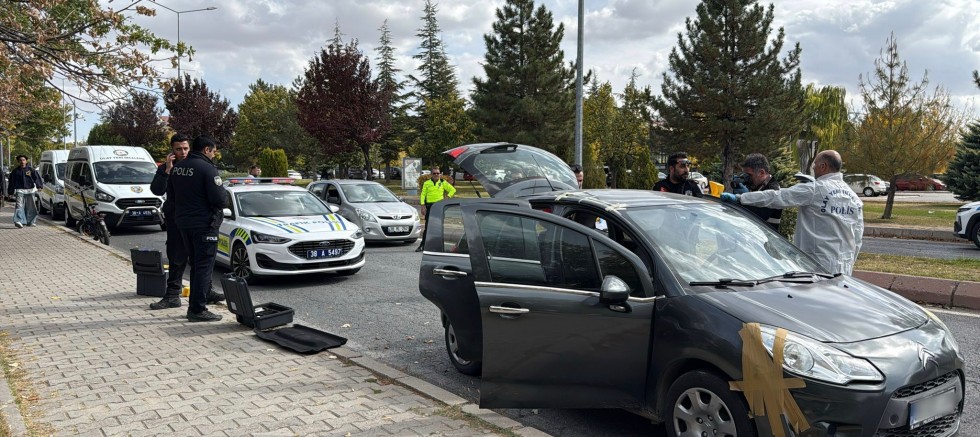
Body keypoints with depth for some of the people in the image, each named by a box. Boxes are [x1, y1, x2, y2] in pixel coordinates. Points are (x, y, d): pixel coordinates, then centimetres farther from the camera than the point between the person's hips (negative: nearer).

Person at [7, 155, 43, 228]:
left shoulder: (31, 169, 5)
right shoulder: (15, 171, 7)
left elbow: (37, 177, -3)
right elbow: (11, 181, 11)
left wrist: (39, 186, -19)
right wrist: (10, 192, 10)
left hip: (30, 190, 1)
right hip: (20, 190, -1)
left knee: (31, 207, 8)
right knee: (19, 205, -14)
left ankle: (31, 221, 19)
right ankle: (19, 221, -24)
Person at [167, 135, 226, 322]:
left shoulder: (177, 167, 8)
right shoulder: (207, 168, -17)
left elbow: (170, 195, 15)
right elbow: (219, 199, -21)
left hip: (183, 223, 8)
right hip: (204, 224, -8)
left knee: (195, 265, 18)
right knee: (204, 266, -2)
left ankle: (194, 306, 23)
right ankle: (198, 310, -2)